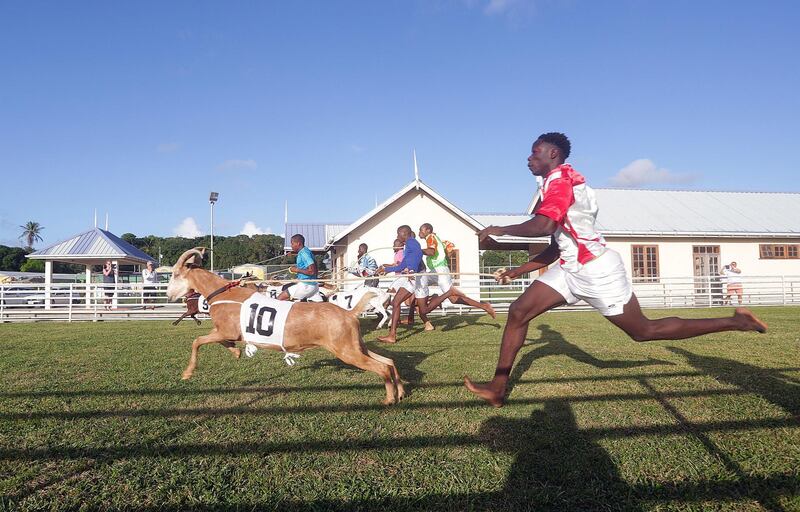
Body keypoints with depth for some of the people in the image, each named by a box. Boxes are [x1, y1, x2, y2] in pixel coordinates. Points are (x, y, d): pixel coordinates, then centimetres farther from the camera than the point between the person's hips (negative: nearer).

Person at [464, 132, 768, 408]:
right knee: (518, 311, -1)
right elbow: (555, 248, 20)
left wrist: (500, 230, -17)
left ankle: (734, 322, 19)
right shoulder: (557, 183, 17)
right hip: (571, 268, 10)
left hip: (595, 269, -10)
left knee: (643, 331, 2)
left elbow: (543, 226, -32)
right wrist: (518, 271, 18)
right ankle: (498, 388, 4)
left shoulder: (560, 179, -13)